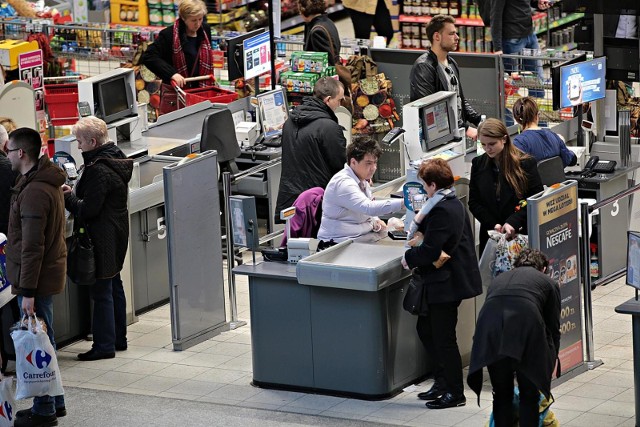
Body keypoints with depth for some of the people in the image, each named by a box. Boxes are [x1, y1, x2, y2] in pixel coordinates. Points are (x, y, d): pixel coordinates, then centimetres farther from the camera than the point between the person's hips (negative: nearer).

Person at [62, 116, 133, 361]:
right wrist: (74, 193, 9)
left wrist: (68, 197, -6)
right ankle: (118, 338, 27)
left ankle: (104, 345, 2)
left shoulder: (98, 170, -23)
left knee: (102, 291, -3)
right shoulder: (115, 160, 7)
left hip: (102, 237, -10)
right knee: (114, 285, 18)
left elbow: (87, 209, -23)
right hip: (117, 233, 10)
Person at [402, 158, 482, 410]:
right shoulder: (453, 204, 9)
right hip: (448, 280, 11)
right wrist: (421, 232, 16)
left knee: (443, 338, 0)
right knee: (425, 328, 20)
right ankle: (443, 382, 27)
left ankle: (455, 393, 10)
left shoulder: (441, 211, -23)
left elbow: (429, 251, -24)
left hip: (446, 283, -11)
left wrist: (409, 257, -8)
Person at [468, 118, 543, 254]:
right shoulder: (478, 164, 4)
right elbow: (473, 202, 5)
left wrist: (513, 222, -18)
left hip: (523, 234, -3)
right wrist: (493, 225, -10)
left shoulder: (526, 163, -5)